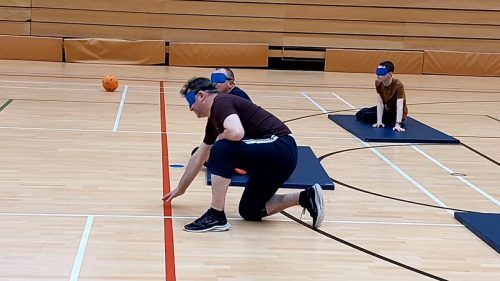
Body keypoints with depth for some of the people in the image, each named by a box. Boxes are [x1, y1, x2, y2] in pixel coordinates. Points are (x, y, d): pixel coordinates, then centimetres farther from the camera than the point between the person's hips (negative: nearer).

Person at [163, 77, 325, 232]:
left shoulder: (220, 103, -10)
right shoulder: (214, 120, 19)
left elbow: (237, 132, -31)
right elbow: (198, 157, 31)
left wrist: (218, 139, -8)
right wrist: (180, 189, 39)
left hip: (280, 148, -11)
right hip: (280, 155, 11)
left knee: (221, 151, -20)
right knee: (250, 212, 17)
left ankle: (216, 217, -13)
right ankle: (306, 197, 13)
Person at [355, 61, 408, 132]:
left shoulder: (398, 85, -33)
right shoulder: (378, 83, -16)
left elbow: (400, 107, -40)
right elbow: (380, 103, -19)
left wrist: (397, 125, -50)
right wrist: (379, 122, -28)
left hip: (397, 114, -7)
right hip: (387, 109, 7)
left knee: (365, 116, -18)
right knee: (359, 114, 8)